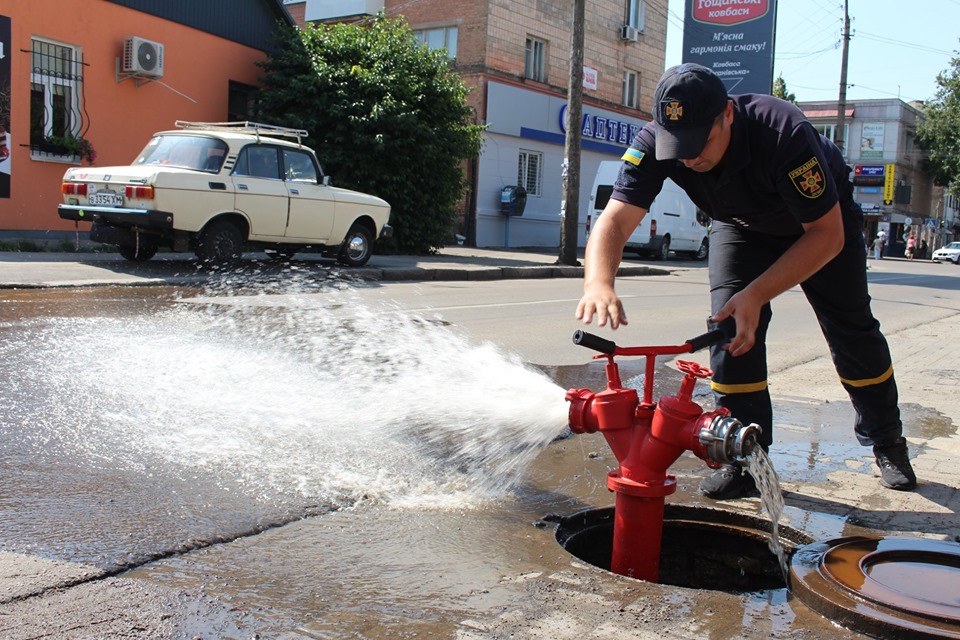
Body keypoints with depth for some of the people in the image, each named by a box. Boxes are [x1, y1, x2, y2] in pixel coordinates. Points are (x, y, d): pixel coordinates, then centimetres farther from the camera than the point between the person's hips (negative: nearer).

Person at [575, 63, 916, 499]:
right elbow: (615, 220, -43)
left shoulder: (784, 133, -43)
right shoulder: (653, 144, -34)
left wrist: (757, 294, -45)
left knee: (851, 331, 5)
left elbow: (827, 235, -35)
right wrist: (599, 283, -64)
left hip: (821, 222, -2)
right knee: (730, 325, -16)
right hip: (742, 226, 3)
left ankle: (887, 443, 28)